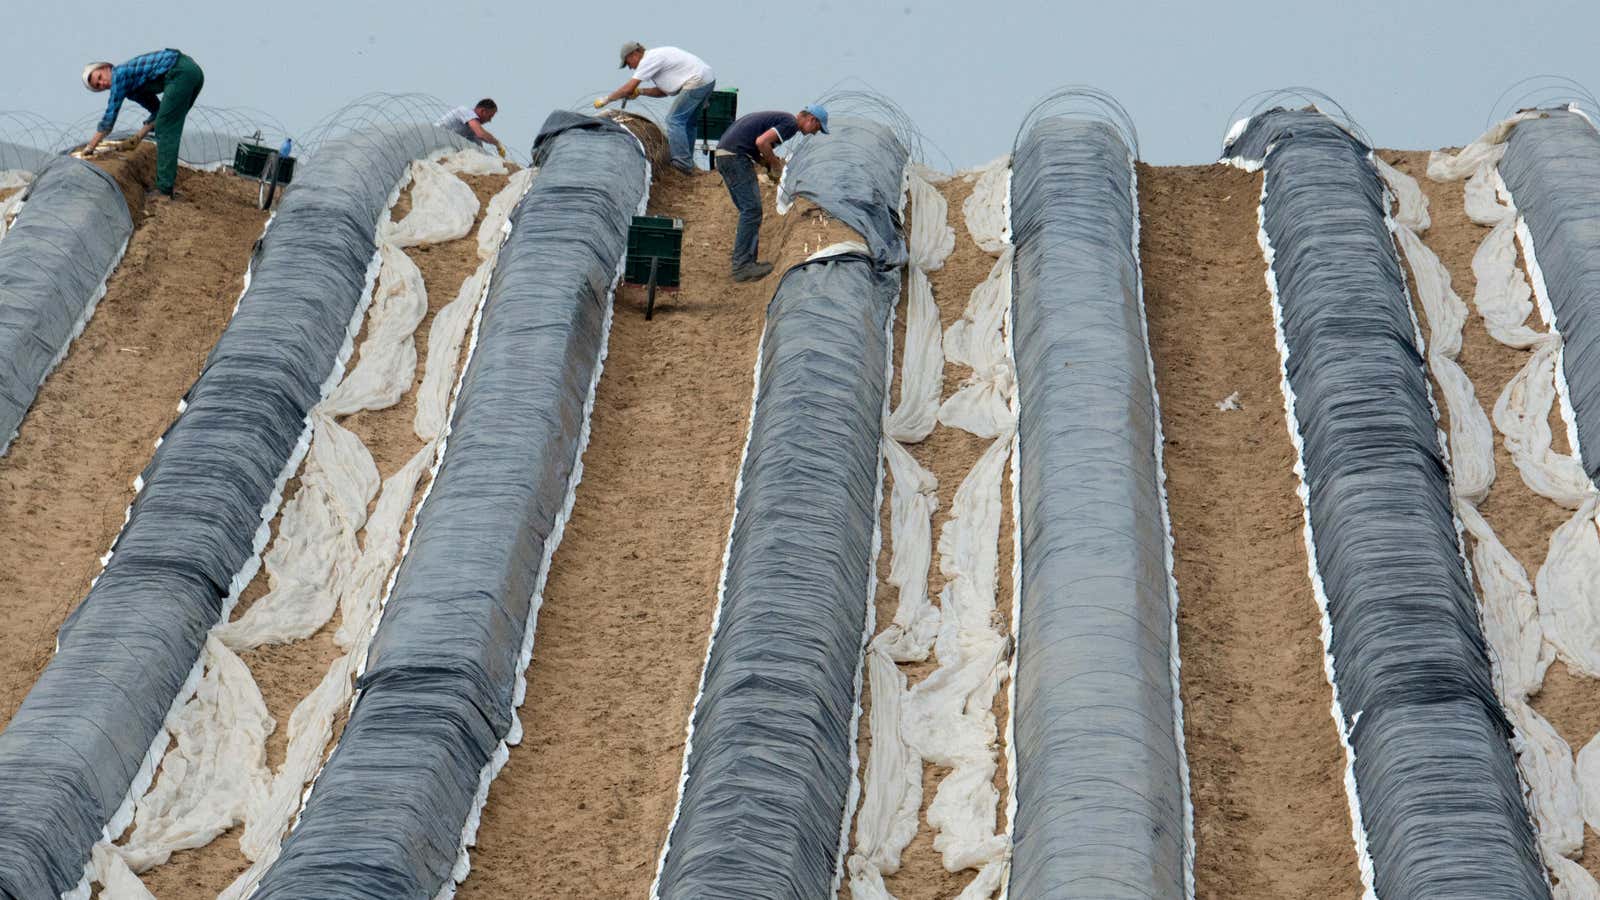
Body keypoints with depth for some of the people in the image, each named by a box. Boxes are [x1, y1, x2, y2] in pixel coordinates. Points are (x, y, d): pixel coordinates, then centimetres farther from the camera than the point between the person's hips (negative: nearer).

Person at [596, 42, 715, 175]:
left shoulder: (649, 60, -9)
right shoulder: (656, 57, 22)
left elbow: (627, 89, -10)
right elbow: (663, 91, 24)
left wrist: (605, 99, 0)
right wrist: (641, 91, 13)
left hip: (698, 81, -10)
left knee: (674, 119, -10)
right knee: (688, 122, 19)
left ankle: (683, 163, -14)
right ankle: (687, 163, 23)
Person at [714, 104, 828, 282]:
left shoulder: (780, 118, 24)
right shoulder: (791, 123, -8)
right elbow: (761, 142, -21)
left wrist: (770, 163, 13)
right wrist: (774, 163, -5)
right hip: (736, 156, -10)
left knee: (749, 210, 14)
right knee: (752, 210, -9)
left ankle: (745, 262, 16)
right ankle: (742, 267, -10)